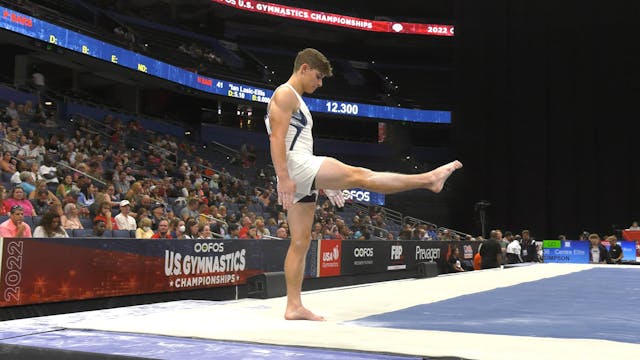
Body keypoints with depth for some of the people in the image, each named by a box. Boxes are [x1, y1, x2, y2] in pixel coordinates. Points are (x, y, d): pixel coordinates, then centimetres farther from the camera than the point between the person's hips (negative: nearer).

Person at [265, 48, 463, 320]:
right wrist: (284, 179, -24)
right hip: (296, 167, -10)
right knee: (361, 176, -10)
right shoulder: (285, 94, -2)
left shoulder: (296, 101, 28)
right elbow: (277, 139, -14)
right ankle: (429, 179, -8)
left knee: (301, 242, 6)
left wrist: (326, 183, 23)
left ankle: (294, 306, 6)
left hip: (302, 176, 11)